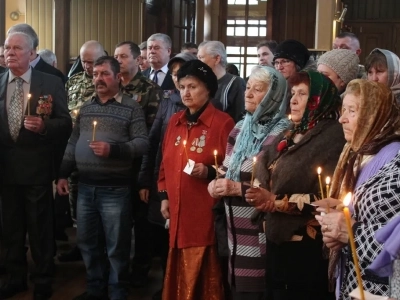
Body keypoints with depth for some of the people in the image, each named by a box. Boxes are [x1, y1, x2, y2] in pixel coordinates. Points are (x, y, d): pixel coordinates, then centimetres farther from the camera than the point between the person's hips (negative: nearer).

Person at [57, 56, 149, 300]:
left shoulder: (131, 107, -4)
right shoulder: (86, 107, 13)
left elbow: (142, 142, -11)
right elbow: (73, 143, 15)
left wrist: (112, 149, -23)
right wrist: (64, 174, 11)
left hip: (115, 189, -6)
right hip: (85, 186, 6)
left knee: (117, 247, 3)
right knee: (88, 243, 15)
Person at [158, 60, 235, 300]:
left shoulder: (223, 123, -8)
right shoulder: (175, 122, 14)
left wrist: (209, 172, -21)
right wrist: (164, 196, 15)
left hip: (207, 213, -6)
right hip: (178, 211, 6)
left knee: (203, 277, -1)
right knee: (179, 275, 11)